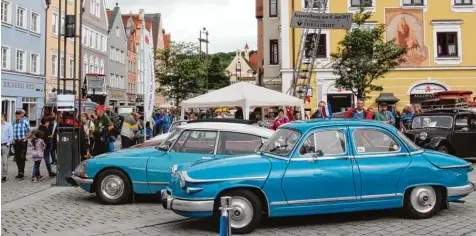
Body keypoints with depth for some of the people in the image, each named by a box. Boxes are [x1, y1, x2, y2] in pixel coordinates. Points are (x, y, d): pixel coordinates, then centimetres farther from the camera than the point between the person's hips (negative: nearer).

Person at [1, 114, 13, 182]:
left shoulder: (8, 125, 0)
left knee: (5, 161, 1)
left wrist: (8, 144, -8)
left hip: (5, 146, -3)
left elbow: (11, 136, -2)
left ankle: (4, 176, 7)